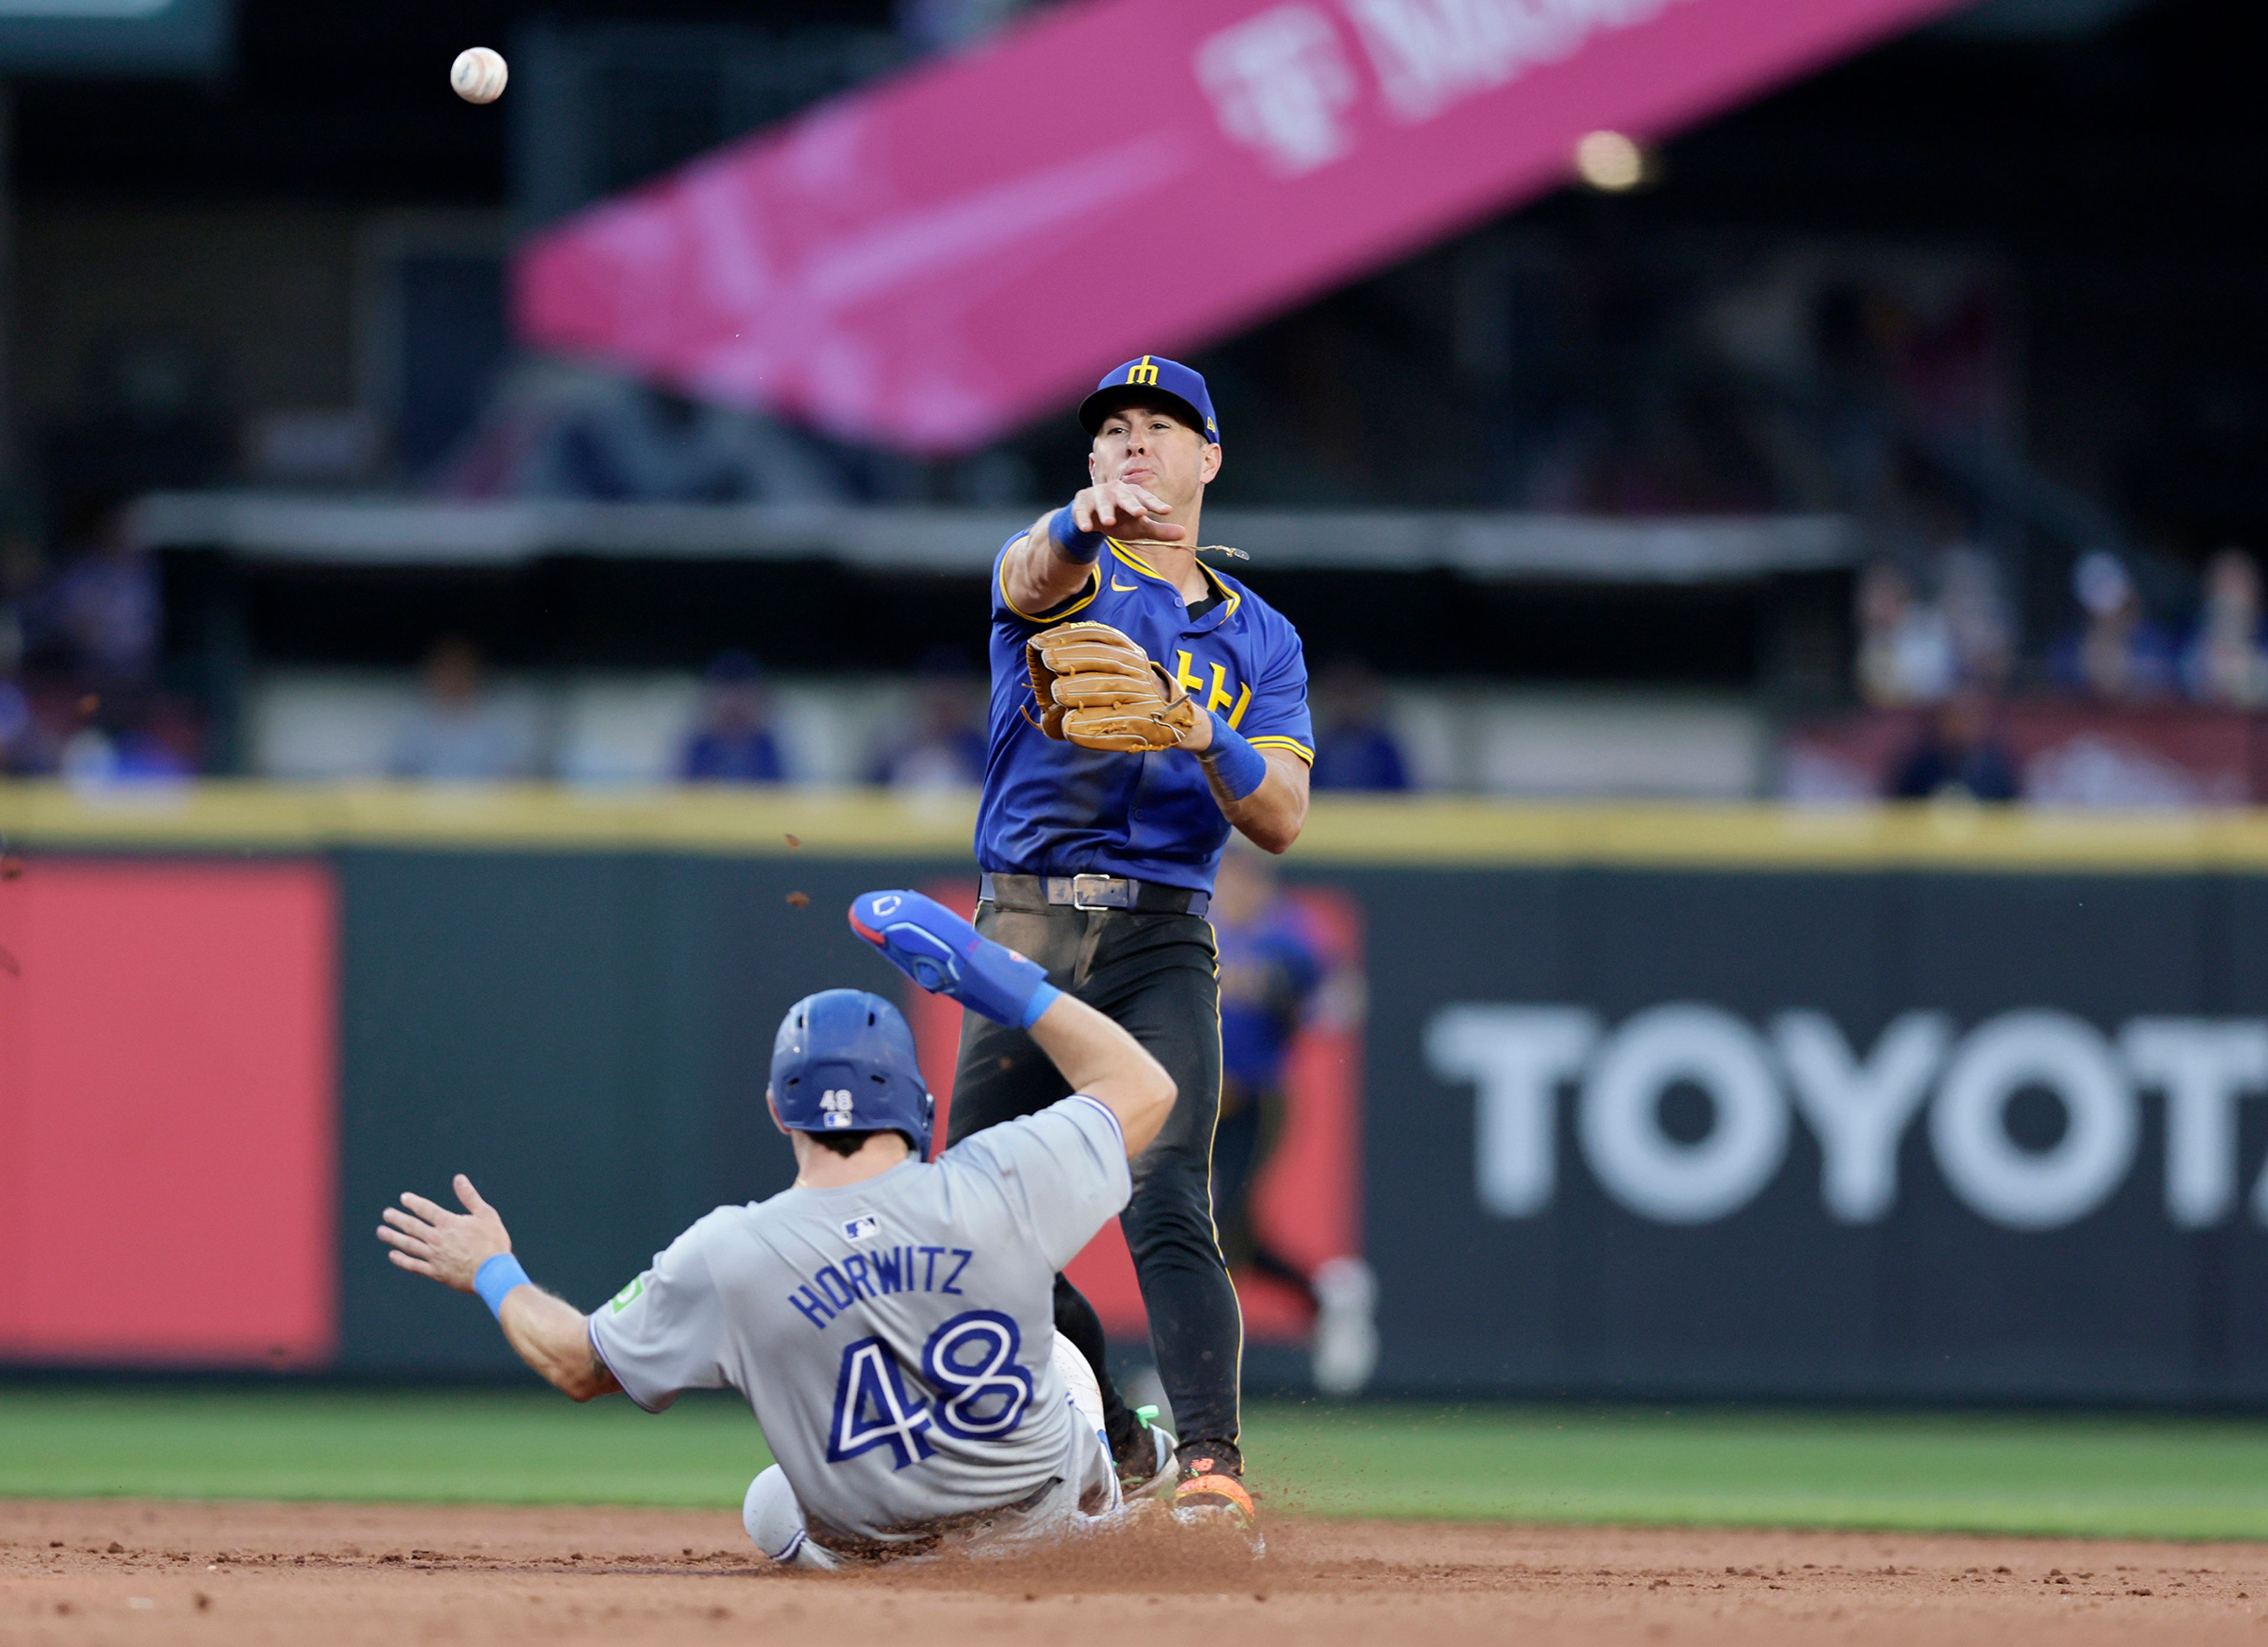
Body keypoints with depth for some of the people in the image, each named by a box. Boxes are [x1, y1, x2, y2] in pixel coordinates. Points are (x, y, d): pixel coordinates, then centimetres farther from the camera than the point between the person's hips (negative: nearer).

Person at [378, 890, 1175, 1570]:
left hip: (870, 1544, 0)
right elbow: (1144, 1089, -9)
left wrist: (492, 1276, 13)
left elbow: (578, 1366, -6)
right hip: (1042, 1507, 0)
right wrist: (1005, 984, -6)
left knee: (773, 1511, 38)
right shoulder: (997, 1186, -27)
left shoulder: (724, 1260, -24)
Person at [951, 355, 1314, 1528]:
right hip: (1025, 935, 1)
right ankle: (1114, 1446, 22)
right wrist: (1090, 519, -44)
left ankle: (1210, 1465, -27)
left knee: (1168, 1207, -19)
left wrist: (1204, 737, -15)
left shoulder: (1258, 638, 15)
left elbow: (1281, 822, 6)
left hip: (1160, 946, -1)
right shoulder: (1060, 569, 9)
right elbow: (1035, 576, -19)